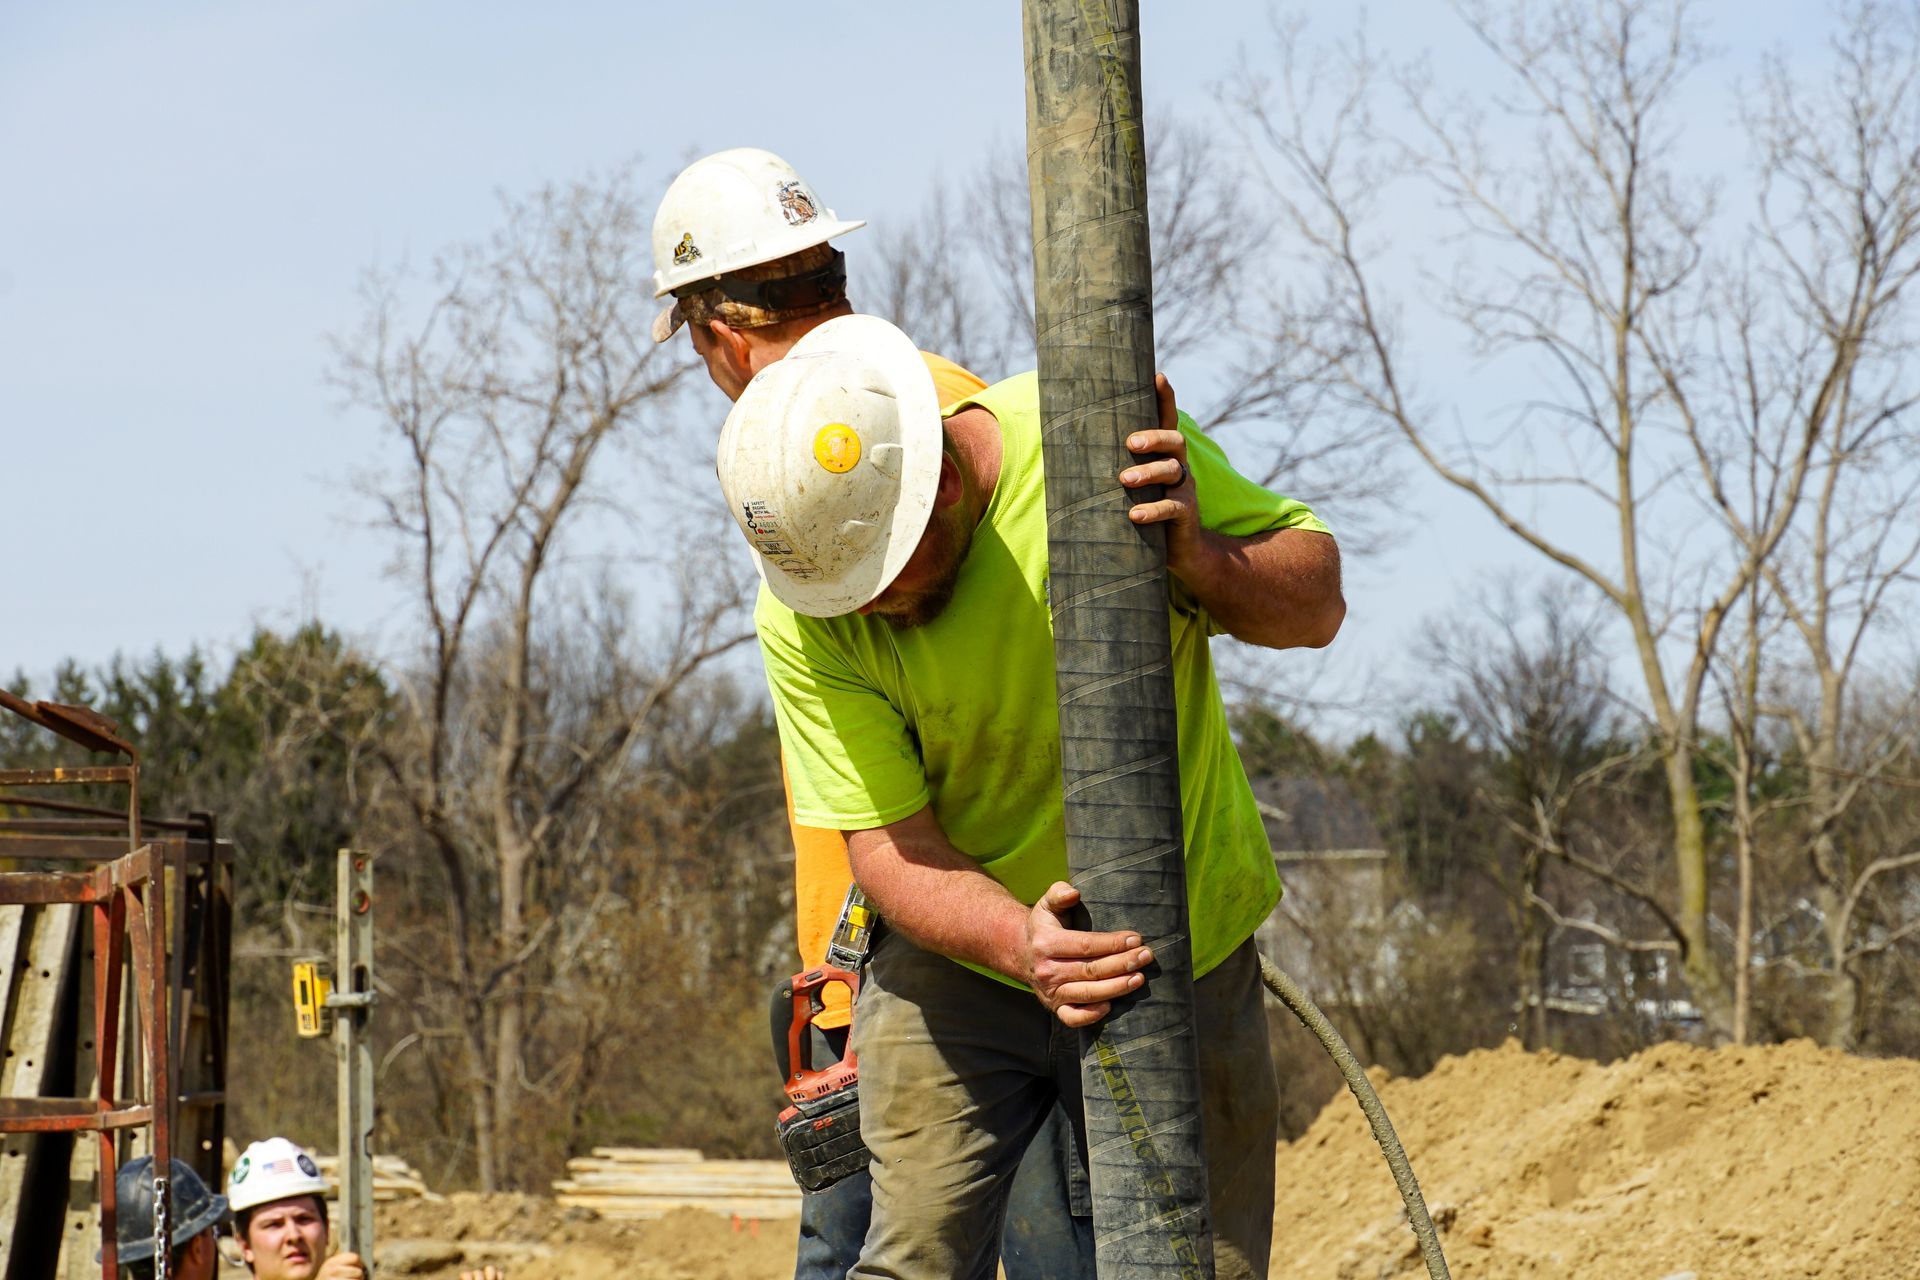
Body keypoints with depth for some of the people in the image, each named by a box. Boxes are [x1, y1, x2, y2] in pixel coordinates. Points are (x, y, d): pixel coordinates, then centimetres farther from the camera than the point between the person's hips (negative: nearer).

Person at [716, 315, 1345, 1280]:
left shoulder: (1103, 440, -21)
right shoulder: (803, 618, -18)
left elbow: (1317, 602, -12)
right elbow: (888, 843, -18)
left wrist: (1202, 561, -34)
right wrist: (1020, 943, -37)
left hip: (1184, 946, 0)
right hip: (960, 953, 0)